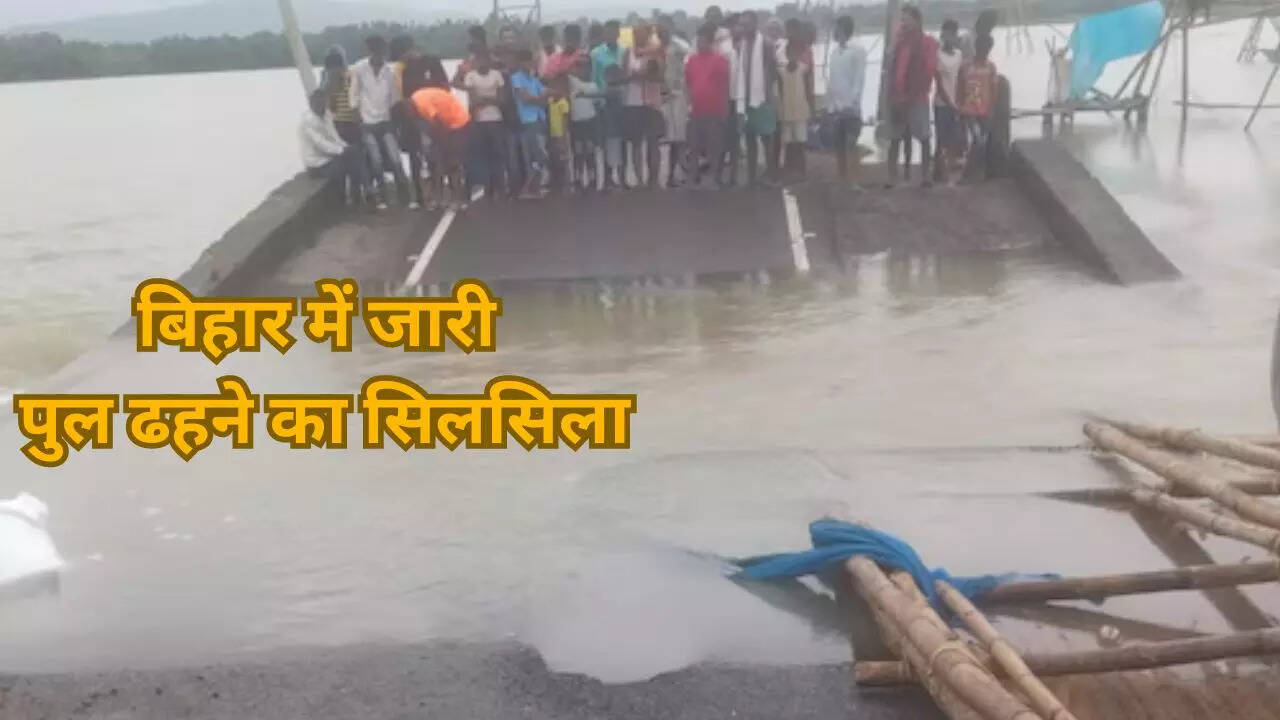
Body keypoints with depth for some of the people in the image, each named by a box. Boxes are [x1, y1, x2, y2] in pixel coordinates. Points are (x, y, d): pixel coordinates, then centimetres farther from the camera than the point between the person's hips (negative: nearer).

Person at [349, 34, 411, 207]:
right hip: (367, 124, -1)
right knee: (377, 162, -9)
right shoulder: (358, 69, -5)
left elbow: (394, 98, 8)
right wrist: (357, 116, -1)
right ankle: (382, 197, 6)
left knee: (395, 161, -9)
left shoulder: (390, 71, 1)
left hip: (386, 122, 1)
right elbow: (354, 96, 0)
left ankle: (405, 197, 1)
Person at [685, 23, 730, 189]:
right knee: (694, 148, 9)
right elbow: (687, 84, 14)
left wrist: (724, 110, -5)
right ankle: (696, 179, 18)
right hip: (695, 112, 5)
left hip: (714, 112, -5)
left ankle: (716, 179, 5)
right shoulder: (691, 60, 8)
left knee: (715, 148, -1)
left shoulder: (720, 60, -4)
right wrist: (689, 102, 4)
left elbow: (725, 86, -4)